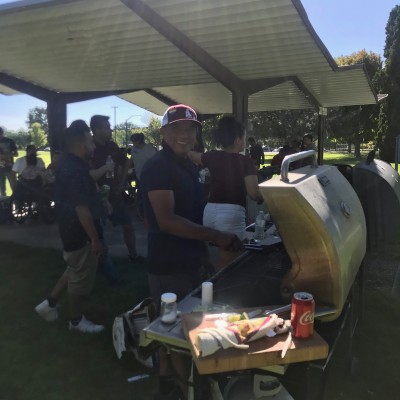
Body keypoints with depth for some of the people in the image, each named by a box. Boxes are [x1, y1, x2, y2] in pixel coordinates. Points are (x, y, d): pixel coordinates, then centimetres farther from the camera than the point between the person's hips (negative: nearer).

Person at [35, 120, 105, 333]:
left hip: (71, 230, 10)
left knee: (74, 271, 27)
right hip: (80, 233, -10)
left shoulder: (69, 163, 7)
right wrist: (95, 239, -23)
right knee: (81, 278, 7)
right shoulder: (75, 170, -26)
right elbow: (81, 209, -28)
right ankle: (76, 320, 25)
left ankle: (49, 303, 35)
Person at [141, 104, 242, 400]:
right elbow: (166, 220, -26)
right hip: (169, 264, -9)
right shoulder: (158, 167, -18)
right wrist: (215, 236, -25)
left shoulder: (190, 165, 10)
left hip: (191, 259, 9)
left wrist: (225, 232, 9)